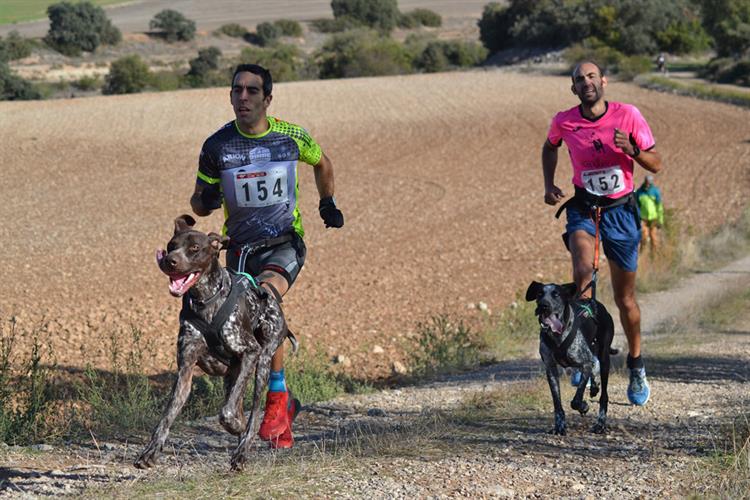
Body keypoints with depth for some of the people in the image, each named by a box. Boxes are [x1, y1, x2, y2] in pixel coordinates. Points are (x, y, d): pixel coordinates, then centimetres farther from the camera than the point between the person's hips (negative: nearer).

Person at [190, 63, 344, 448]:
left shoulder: (293, 137, -4)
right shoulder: (217, 146, -5)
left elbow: (321, 163, 19)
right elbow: (198, 205, 4)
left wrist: (328, 203, 8)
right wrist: (206, 199, -18)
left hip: (284, 244, -3)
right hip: (240, 247, 3)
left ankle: (278, 398, -22)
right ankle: (285, 410, 27)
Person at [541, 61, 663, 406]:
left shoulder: (628, 115, -11)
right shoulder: (564, 121, -7)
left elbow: (656, 165, -6)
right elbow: (550, 147, 17)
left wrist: (631, 149, -25)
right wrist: (549, 185, 4)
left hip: (620, 211, 0)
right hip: (583, 209, 0)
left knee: (625, 298, 10)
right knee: (583, 271, -31)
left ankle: (636, 368, 31)